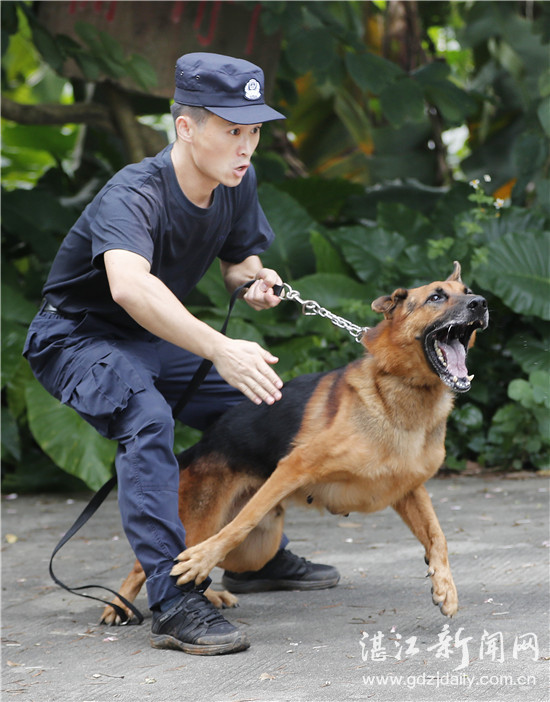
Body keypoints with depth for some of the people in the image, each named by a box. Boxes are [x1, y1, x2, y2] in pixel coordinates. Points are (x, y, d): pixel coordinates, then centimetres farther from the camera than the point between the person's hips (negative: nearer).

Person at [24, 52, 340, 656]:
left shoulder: (237, 183, -8)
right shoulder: (133, 194, -33)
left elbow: (240, 257, 11)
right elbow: (129, 286, -54)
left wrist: (253, 279, -14)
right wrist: (220, 348, -63)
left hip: (152, 342, 8)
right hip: (77, 337, -8)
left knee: (261, 408, 7)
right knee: (146, 418, -35)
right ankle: (174, 604, -36)